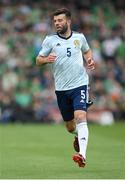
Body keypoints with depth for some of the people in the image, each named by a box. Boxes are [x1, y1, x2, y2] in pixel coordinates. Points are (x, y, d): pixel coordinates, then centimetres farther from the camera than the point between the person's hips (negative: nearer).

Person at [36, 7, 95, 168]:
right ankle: (78, 136, 46)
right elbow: (38, 60, 3)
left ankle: (82, 155, -33)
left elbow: (87, 51, 25)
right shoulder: (50, 40, 1)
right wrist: (46, 59, -19)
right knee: (70, 127, 10)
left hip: (80, 84, -1)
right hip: (61, 88, 1)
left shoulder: (79, 37, 5)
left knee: (80, 118, -22)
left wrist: (89, 60, 3)